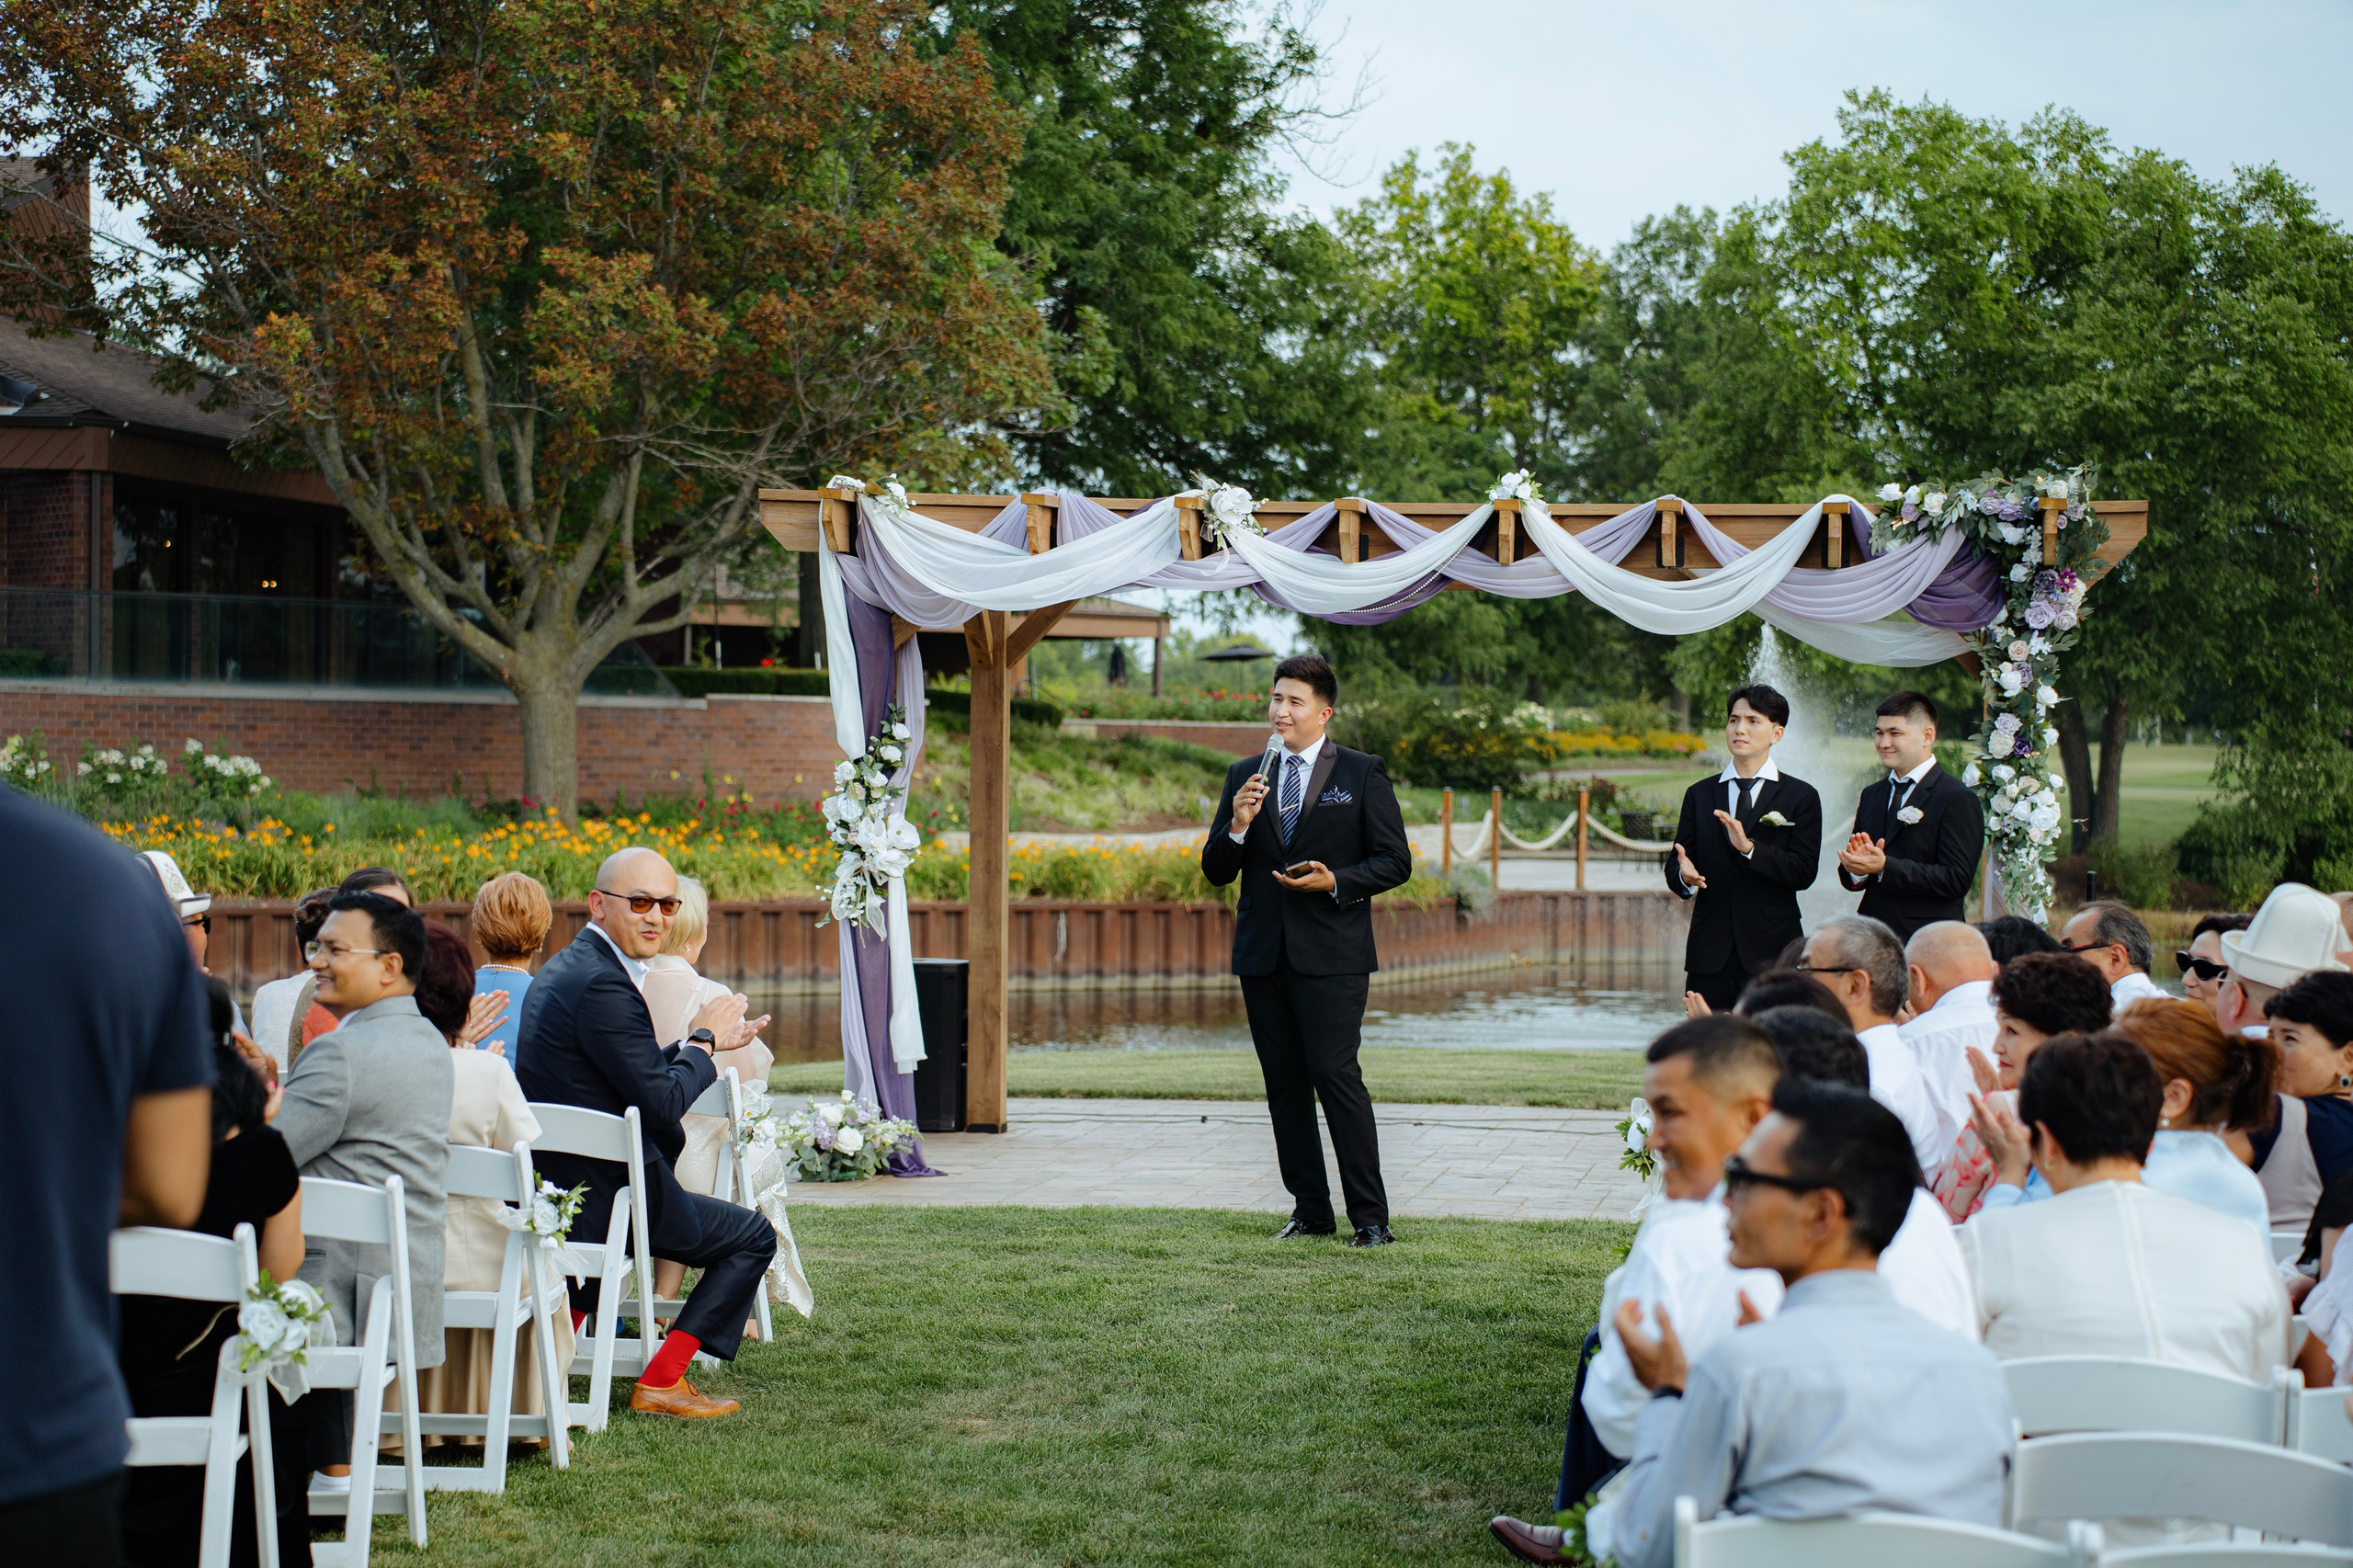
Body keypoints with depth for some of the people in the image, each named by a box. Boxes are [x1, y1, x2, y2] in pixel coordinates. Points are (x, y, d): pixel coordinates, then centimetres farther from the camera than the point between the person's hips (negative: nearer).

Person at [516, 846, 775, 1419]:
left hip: (544, 1186, 9)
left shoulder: (564, 967, 10)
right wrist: (702, 1041, -4)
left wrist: (700, 1044, 13)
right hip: (596, 1197, -9)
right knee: (754, 1236, 7)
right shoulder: (603, 984, -21)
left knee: (668, 1139, 38)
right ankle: (661, 1380, 4)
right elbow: (663, 1101, -21)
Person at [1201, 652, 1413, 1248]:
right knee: (1285, 1085, 7)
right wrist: (1237, 826, -9)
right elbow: (1215, 872, 11)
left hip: (1331, 954, -5)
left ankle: (1370, 1217, -6)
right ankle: (1310, 1210, 16)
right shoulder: (1244, 775, 12)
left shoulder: (1363, 774, 1)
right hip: (1263, 953, 5)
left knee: (1336, 1076, -11)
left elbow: (1395, 862, 0)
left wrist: (1336, 881, -16)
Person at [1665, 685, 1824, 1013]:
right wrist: (1684, 876, -13)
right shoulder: (1699, 795, 15)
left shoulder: (1801, 796, 6)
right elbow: (1675, 863, 12)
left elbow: (1804, 872, -4)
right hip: (1710, 953, 2)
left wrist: (1749, 848, -18)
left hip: (1773, 951, -2)